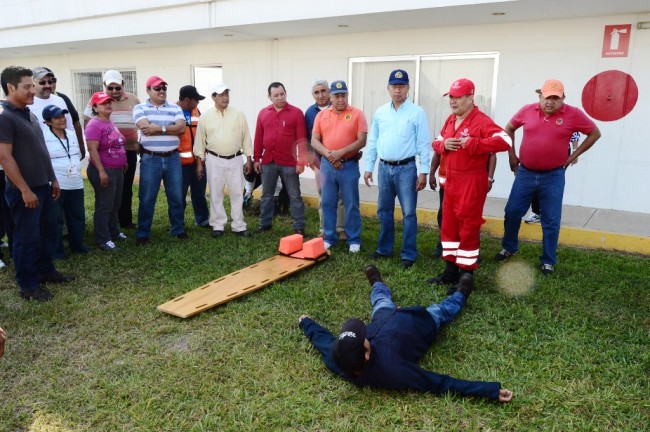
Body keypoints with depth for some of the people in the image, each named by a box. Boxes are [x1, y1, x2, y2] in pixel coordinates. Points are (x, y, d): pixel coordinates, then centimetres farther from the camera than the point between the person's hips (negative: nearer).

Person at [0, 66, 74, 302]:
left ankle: (46, 271, 33)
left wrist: (53, 179, 17)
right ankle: (28, 286, 14)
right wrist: (24, 190, -20)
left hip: (43, 185, 9)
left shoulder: (29, 114, 12)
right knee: (27, 238, 2)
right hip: (25, 190, -9)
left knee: (46, 232, 18)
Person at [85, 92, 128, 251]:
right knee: (104, 206, -4)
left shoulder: (110, 123, 13)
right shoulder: (94, 125, -15)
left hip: (118, 170, 9)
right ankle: (103, 241, 2)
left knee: (115, 204, 18)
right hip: (104, 171, -9)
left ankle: (114, 232, 31)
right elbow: (92, 150, -22)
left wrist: (123, 162, 24)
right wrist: (101, 171, -26)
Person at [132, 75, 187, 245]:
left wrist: (159, 128, -13)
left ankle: (178, 229, 22)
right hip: (150, 159, -2)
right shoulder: (140, 108, 2)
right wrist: (170, 127, -8)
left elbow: (181, 127, -7)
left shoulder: (175, 108, 9)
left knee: (176, 197, 9)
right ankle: (143, 233, 13)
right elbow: (146, 128, -14)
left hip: (172, 158, 2)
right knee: (147, 198, 3)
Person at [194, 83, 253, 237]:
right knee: (216, 194, 6)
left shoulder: (238, 114, 1)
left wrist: (248, 159, 1)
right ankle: (218, 225, 17)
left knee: (237, 193, 4)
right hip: (214, 160, 0)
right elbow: (200, 140, 4)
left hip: (235, 159, 0)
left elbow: (246, 138, 3)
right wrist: (199, 162, 2)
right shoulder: (205, 116, 0)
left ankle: (238, 226, 13)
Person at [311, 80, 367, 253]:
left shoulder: (357, 114, -2)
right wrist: (328, 154, -12)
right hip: (327, 165, 3)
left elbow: (362, 141, -8)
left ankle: (354, 240, 13)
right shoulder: (321, 115, 8)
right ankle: (329, 237, 22)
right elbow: (314, 141, 4)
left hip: (349, 165, -3)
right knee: (328, 203, 9)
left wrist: (341, 152, -16)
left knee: (351, 205, 3)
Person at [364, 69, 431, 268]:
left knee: (408, 213, 1)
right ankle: (384, 248, 28)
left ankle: (409, 254, 12)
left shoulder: (417, 112, -5)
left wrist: (423, 172, -10)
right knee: (384, 211, 14)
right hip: (384, 168, 5)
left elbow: (424, 144, -6)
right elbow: (372, 142, 10)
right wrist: (368, 167, 7)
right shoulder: (380, 112, 7)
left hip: (406, 168, -4)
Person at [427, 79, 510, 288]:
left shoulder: (481, 121, -14)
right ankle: (451, 271, 26)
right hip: (451, 180, 9)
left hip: (471, 182, -8)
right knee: (449, 225, 13)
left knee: (468, 228, -1)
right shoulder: (450, 119, 12)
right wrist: (443, 144, -3)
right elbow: (436, 142, 21)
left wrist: (472, 143, -26)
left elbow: (505, 142, -27)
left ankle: (466, 274, 11)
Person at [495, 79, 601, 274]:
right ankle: (509, 248, 30)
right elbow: (509, 129, 15)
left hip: (553, 177, -2)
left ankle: (548, 261, 19)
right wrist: (511, 155, 9)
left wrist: (573, 156, 1)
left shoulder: (573, 114, -6)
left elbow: (595, 133, 7)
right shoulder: (527, 110, -2)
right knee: (512, 212, 7)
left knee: (551, 220, 5)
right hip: (525, 173, 2)